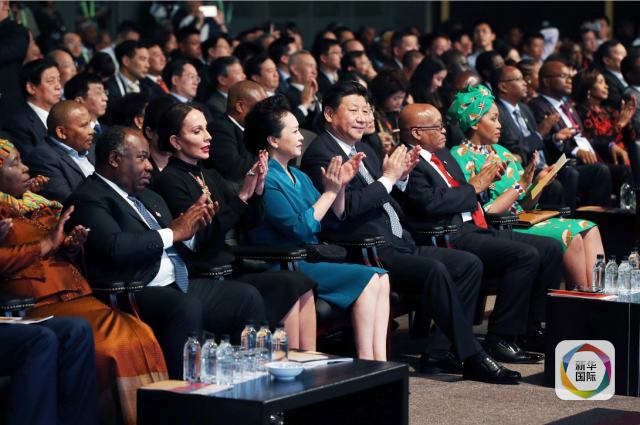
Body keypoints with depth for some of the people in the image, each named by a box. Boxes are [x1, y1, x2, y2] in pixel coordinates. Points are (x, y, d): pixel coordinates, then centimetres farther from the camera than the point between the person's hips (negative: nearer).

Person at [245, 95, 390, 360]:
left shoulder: (298, 177, 18)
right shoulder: (266, 179, -11)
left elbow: (335, 218, 20)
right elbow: (300, 228, -19)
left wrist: (341, 184, 5)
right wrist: (330, 191, -12)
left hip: (311, 260, 9)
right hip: (284, 267, -9)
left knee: (381, 277, -9)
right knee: (368, 279, -20)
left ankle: (379, 359, -16)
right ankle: (365, 361, -18)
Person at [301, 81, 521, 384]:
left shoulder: (364, 150, 22)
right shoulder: (320, 154, -7)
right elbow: (347, 206, -20)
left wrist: (401, 175, 7)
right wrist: (388, 177, -12)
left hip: (400, 244, 10)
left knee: (469, 264, -1)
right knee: (435, 270, -29)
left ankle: (448, 347, -3)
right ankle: (472, 359, -23)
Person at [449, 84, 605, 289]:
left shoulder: (501, 152, 18)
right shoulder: (462, 157, -6)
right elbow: (482, 214, -15)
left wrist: (539, 183, -2)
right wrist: (521, 185, -13)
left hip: (522, 221, 8)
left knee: (589, 230, -12)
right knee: (571, 236, -24)